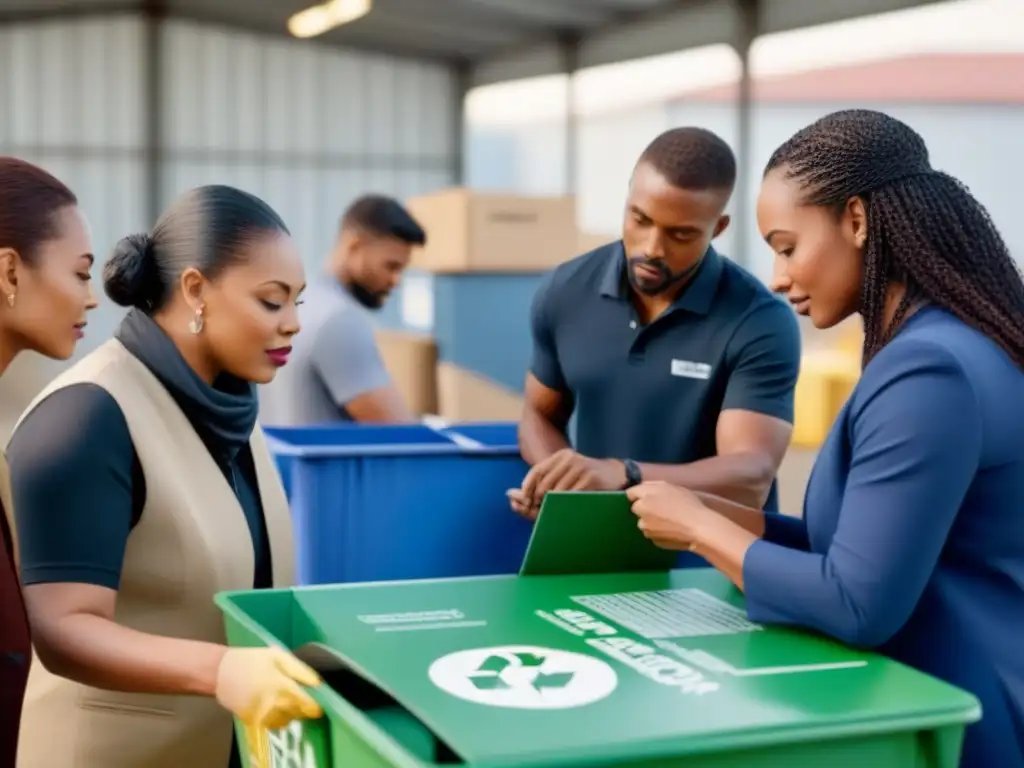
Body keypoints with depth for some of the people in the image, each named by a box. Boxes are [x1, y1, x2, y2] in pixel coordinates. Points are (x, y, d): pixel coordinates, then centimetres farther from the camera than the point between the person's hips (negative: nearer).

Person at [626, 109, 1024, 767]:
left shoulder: (928, 371, -22)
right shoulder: (933, 347, 10)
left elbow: (860, 604, -23)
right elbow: (871, 545, 10)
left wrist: (701, 529, -12)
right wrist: (715, 517, 1)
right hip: (940, 704, 9)